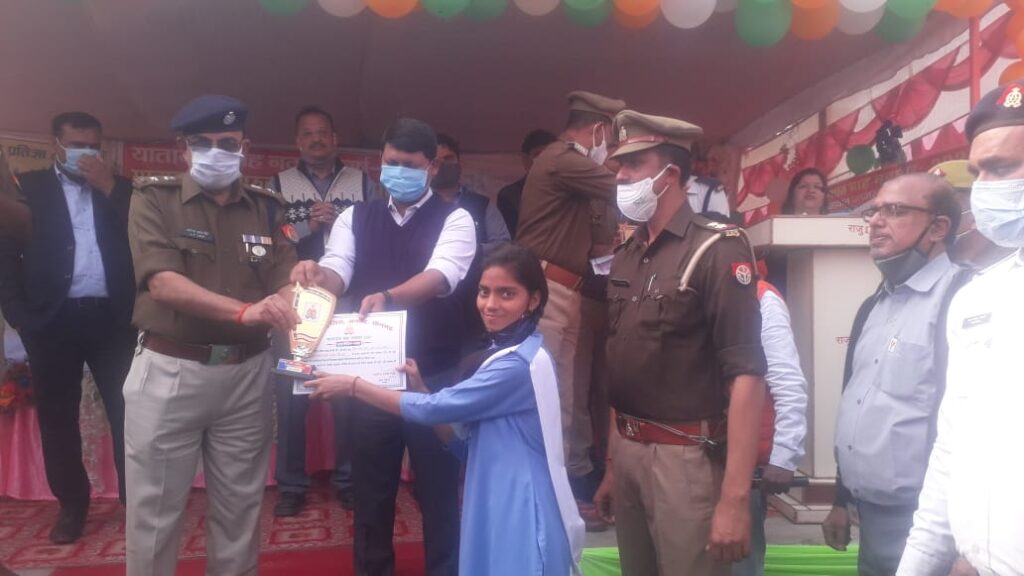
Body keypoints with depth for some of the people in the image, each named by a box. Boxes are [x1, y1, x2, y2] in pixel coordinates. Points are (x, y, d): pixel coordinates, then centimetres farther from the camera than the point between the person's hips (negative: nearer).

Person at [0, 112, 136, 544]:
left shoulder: (119, 188, 12)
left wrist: (109, 189, -7)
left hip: (110, 318, 1)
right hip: (53, 319, 0)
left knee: (127, 413, 2)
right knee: (57, 418, 8)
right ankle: (72, 505, 22)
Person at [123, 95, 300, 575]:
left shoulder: (266, 208, 7)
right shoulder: (154, 199, -2)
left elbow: (286, 284, -2)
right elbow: (163, 283, -16)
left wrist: (287, 306, -26)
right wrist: (244, 311, -30)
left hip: (246, 374, 3)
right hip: (169, 371, -2)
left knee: (239, 509, 14)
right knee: (154, 511, 7)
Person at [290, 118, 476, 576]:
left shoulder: (454, 220, -3)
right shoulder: (355, 218, 8)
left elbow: (441, 275, -21)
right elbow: (337, 273, -7)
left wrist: (388, 296, -39)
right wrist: (317, 274, -31)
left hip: (435, 377, -2)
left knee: (438, 489, 10)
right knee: (371, 488, 15)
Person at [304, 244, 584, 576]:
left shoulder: (519, 364, -20)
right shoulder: (500, 354, 11)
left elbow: (434, 408, -18)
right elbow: (468, 444, 10)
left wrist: (353, 386, -9)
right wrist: (420, 389, -1)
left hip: (520, 521, -9)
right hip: (495, 512, 9)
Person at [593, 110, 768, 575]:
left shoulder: (717, 251, -12)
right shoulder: (625, 258, 9)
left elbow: (745, 374, -18)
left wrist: (735, 497, -23)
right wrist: (611, 465, 14)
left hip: (686, 458, -6)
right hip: (627, 451, 6)